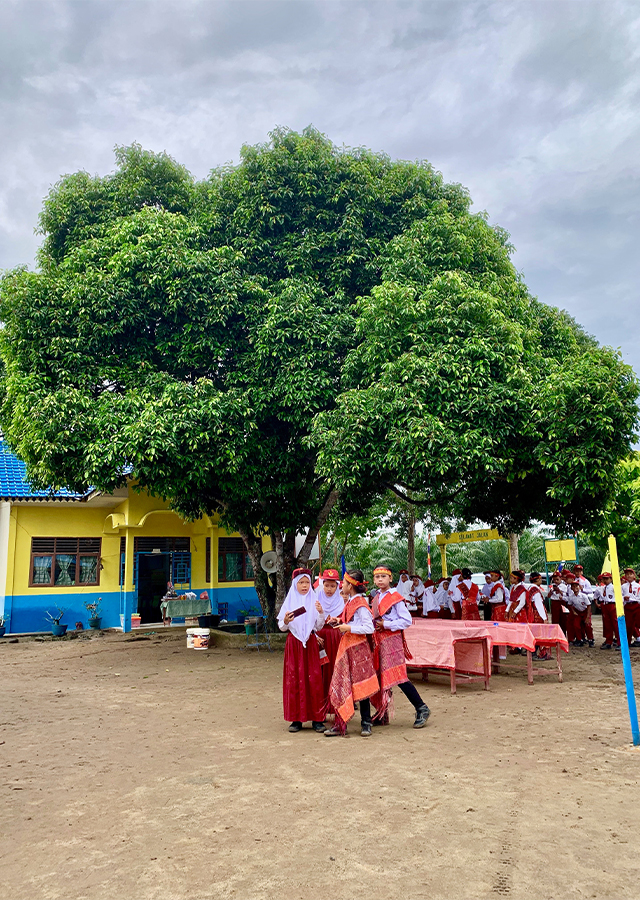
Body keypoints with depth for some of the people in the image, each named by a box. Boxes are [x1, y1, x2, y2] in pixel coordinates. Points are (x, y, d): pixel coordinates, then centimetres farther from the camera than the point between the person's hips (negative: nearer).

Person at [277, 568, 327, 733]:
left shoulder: (314, 601, 5)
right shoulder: (289, 602, 4)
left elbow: (319, 627, 4)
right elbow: (281, 627, 3)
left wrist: (321, 613, -12)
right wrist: (286, 621, -18)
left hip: (310, 644, 0)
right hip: (293, 644, 0)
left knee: (314, 680, -2)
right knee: (294, 680, 0)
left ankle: (317, 719, 5)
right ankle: (296, 719, 9)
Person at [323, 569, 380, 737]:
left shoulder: (361, 604, -15)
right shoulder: (349, 602, 12)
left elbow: (369, 628, -22)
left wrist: (348, 627, -20)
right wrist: (340, 621, 7)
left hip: (358, 647, -8)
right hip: (346, 647, 8)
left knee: (360, 685, 1)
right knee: (341, 686, 7)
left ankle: (366, 723, 14)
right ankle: (340, 725, 13)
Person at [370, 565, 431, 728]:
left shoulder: (395, 598, -7)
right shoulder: (376, 598, 15)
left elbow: (407, 621, -13)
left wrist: (386, 625, -16)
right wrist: (375, 625, 6)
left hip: (392, 640, -7)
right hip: (379, 640, 7)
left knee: (398, 677, -12)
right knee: (379, 677, 9)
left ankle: (422, 709, -1)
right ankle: (381, 713, 21)